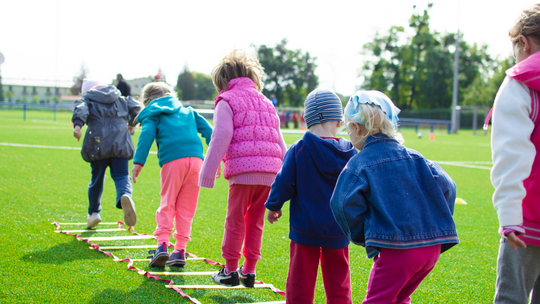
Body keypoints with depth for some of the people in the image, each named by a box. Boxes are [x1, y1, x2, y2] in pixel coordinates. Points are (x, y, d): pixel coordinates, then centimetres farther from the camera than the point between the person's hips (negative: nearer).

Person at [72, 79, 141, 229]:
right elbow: (135, 107, 13)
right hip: (120, 144, 1)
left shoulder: (87, 100, 12)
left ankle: (93, 212, 22)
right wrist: (132, 122, 31)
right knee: (121, 176, -3)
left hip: (98, 145, -1)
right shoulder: (121, 99, 22)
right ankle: (125, 196, -37)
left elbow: (81, 110, -9)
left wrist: (77, 124, -26)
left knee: (97, 179, 13)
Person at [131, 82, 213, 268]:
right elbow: (207, 130, 20)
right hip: (196, 158, 3)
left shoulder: (152, 115, 17)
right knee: (186, 207, 9)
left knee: (167, 204, 6)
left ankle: (162, 244, -9)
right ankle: (180, 250, 8)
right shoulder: (188, 111, 29)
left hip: (172, 161, -3)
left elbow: (147, 135, -1)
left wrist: (138, 162, -8)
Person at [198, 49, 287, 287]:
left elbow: (221, 139, -5)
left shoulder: (227, 101, 4)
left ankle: (230, 270, 9)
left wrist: (208, 173, -3)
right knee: (255, 222, 14)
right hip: (269, 172, 6)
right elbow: (279, 142, 23)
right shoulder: (266, 103, 24)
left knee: (235, 221, 4)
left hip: (243, 170, -6)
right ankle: (249, 271, 16)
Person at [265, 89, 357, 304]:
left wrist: (273, 206, 8)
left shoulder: (298, 150, -12)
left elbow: (284, 183, -9)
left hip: (305, 227, -2)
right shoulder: (350, 153, -4)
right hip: (338, 230, 2)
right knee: (338, 285, 12)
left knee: (301, 284, 7)